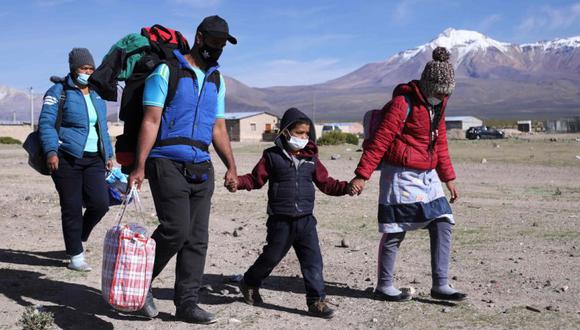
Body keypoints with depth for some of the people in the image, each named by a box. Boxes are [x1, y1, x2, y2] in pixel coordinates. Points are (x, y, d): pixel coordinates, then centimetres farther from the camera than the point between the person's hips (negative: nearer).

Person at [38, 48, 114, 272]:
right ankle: (76, 255, 9)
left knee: (100, 204, -5)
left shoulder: (96, 94, 17)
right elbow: (46, 123, -7)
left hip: (94, 159, 5)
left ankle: (78, 238, 22)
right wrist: (51, 151, -19)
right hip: (67, 158, -5)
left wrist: (108, 154, 21)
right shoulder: (59, 91, -1)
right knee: (72, 208, -2)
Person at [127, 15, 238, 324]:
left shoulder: (217, 80, 18)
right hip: (167, 163, -6)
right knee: (176, 229, -15)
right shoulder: (166, 71, -1)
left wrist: (231, 167, 8)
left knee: (197, 239, 3)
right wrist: (140, 166, -15)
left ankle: (187, 303, 11)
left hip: (201, 168, 6)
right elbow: (151, 120, -7)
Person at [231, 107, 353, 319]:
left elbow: (325, 183, 12)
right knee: (271, 256, 9)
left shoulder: (311, 158, 8)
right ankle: (250, 284, 35)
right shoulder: (272, 156, -2)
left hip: (306, 219, 3)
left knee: (313, 260, -2)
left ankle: (317, 301, 6)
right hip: (280, 220, -3)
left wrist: (346, 187, -2)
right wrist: (238, 181, -16)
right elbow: (256, 179, 2)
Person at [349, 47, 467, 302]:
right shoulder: (404, 102, -14)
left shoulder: (437, 105, 12)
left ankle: (440, 285, 12)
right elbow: (380, 140, -18)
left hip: (427, 176, 8)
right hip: (401, 176, -8)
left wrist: (448, 178, 20)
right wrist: (362, 175, -21)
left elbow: (440, 143, 21)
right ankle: (384, 286, 13)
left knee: (443, 225, 3)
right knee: (395, 232, -1)